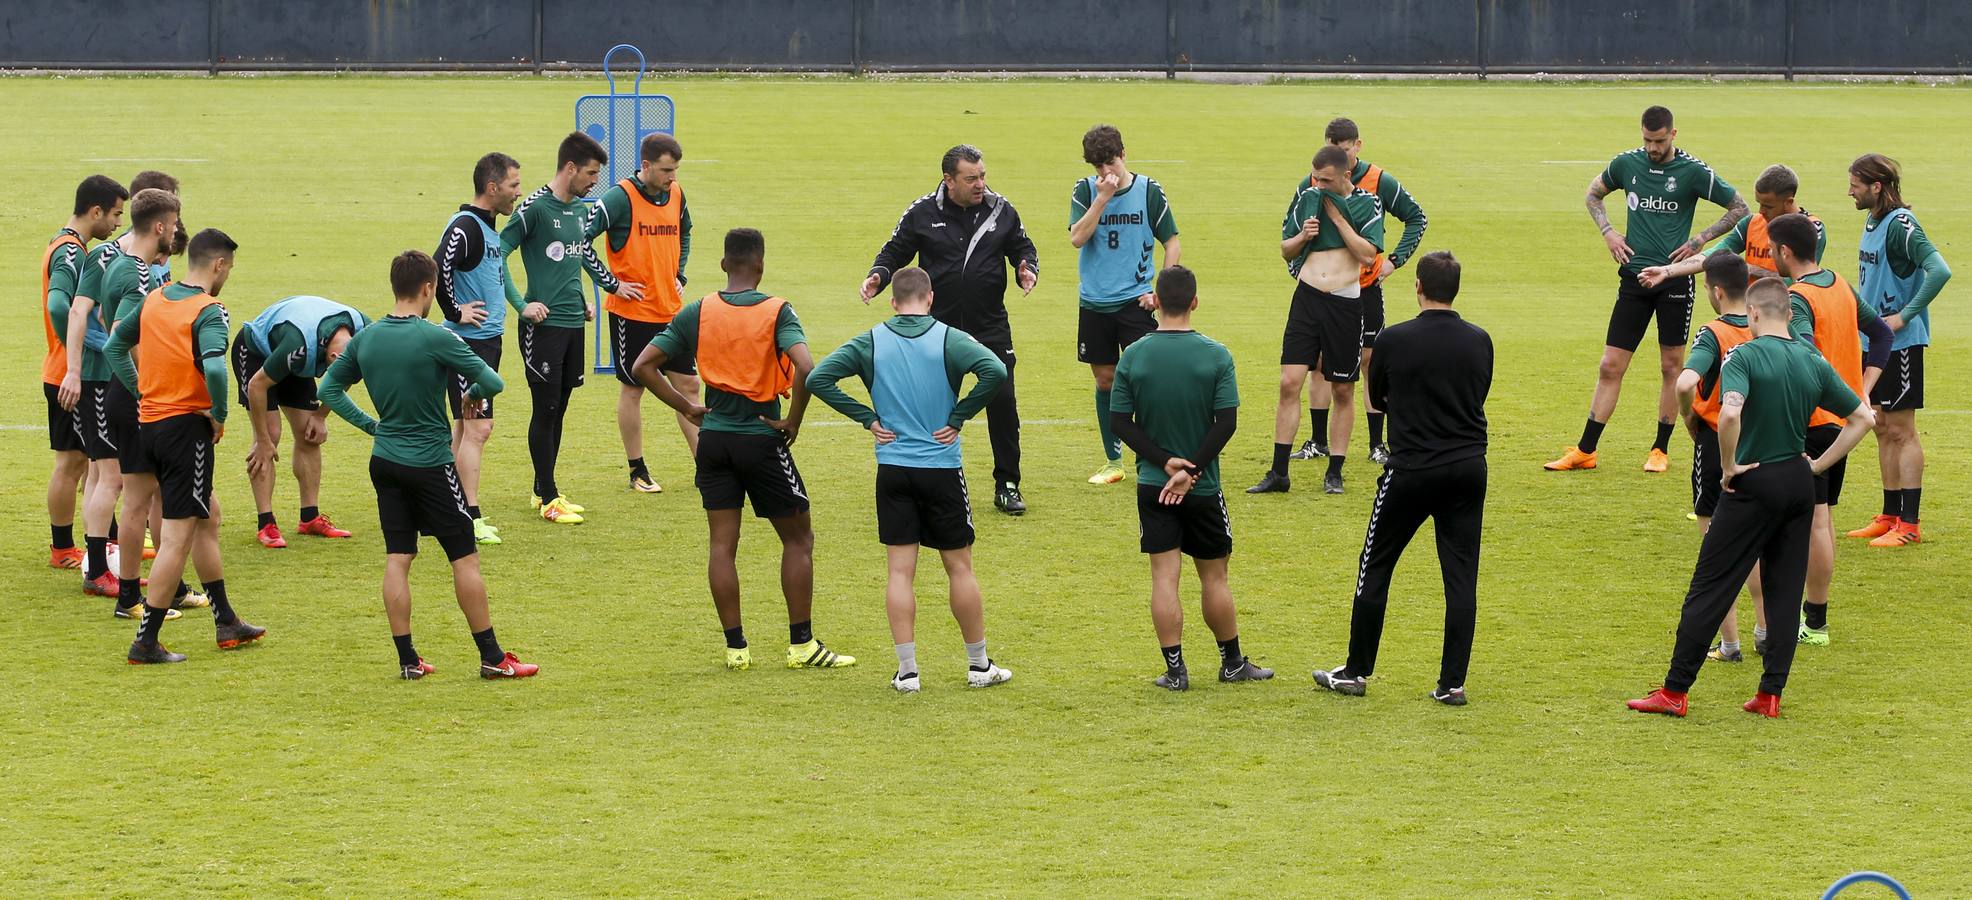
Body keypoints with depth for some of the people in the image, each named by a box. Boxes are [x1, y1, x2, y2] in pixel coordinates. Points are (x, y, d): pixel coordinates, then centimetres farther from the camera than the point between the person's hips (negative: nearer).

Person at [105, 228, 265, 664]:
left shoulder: (154, 298, 8)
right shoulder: (208, 312, -16)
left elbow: (115, 345, 18)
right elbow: (214, 368, -31)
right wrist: (219, 415, -15)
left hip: (149, 423, 8)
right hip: (186, 427, -8)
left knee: (208, 517, 21)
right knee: (178, 537, -3)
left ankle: (226, 623, 29)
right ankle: (146, 643, -3)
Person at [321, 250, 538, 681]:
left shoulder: (365, 338, 2)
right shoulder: (435, 339, -16)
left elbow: (329, 389, 11)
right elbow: (493, 382, -14)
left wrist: (370, 424, 12)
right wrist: (472, 395, 8)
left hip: (385, 463, 6)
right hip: (431, 464, -6)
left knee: (397, 559, 8)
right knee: (465, 557, 3)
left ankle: (407, 660, 9)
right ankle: (492, 658, 7)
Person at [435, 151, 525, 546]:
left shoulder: (487, 226, 13)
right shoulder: (465, 226, -18)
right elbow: (438, 269, -30)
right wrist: (456, 313, -20)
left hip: (488, 338, 10)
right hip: (468, 341, -10)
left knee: (467, 427, 13)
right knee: (477, 427, -10)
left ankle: (457, 512, 19)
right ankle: (471, 518, -8)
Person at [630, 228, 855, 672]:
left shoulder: (696, 312, 0)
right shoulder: (777, 311, -10)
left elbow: (644, 366, 0)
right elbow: (805, 367, -26)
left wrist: (687, 408, 6)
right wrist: (793, 420, -12)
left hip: (714, 438, 3)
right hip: (762, 440, -3)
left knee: (723, 544, 8)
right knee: (798, 538, 10)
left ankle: (736, 647, 8)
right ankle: (802, 644, 9)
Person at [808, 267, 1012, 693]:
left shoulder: (871, 342, -1)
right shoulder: (948, 338, -7)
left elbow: (818, 378, -6)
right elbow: (995, 371, -22)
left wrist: (868, 418, -2)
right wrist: (958, 418, -10)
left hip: (892, 470, 1)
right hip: (942, 470, -1)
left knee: (900, 570, 4)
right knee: (959, 567, 9)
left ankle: (907, 670, 3)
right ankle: (979, 665, 17)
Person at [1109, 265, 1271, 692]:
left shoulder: (1133, 356, -5)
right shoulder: (1216, 355, -8)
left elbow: (1119, 423, -5)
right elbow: (1227, 423, -12)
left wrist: (1165, 462, -8)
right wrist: (1191, 469, -11)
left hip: (1152, 484, 1)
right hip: (1204, 488, -1)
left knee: (1164, 576, 2)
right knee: (1214, 576, 12)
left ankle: (1175, 669, 1)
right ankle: (1232, 662, 23)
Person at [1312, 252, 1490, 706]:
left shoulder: (1394, 340, -10)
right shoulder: (1479, 341, 0)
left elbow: (1377, 399, 6)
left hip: (1411, 470, -3)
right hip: (1468, 468, 3)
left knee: (1375, 570, 10)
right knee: (1461, 576, 5)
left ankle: (1355, 672, 16)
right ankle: (1453, 683, 4)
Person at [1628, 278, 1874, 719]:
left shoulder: (1745, 356, -13)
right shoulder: (1814, 363, 4)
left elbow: (1730, 413, -30)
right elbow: (1862, 417, 9)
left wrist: (1728, 467, -16)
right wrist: (1819, 465, 10)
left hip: (1753, 484, -5)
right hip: (1799, 485, 5)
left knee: (1710, 587, 1)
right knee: (1785, 590, 11)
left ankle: (1675, 691, 3)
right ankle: (1771, 694, 11)